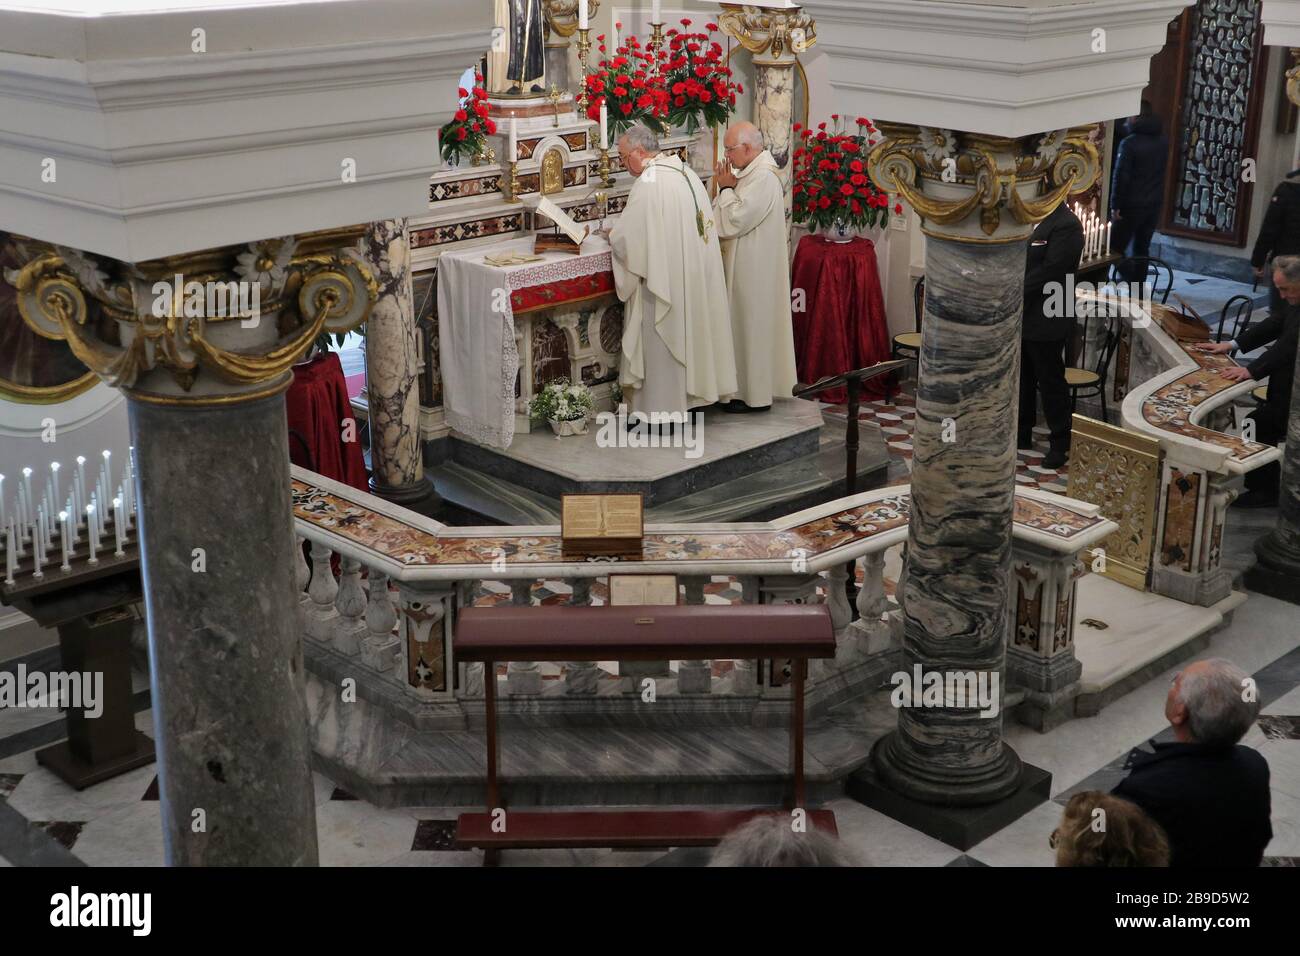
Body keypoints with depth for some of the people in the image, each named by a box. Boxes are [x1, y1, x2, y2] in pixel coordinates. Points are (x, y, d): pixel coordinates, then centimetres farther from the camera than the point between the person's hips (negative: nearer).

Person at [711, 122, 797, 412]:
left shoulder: (763, 177, -21)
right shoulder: (753, 172, 11)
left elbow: (734, 221, -23)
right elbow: (736, 217, 14)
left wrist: (726, 188, -11)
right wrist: (728, 188, 0)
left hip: (755, 269, -10)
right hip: (746, 265, 10)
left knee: (753, 325, -2)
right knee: (749, 324, 15)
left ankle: (756, 395, 6)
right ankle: (748, 387, 23)